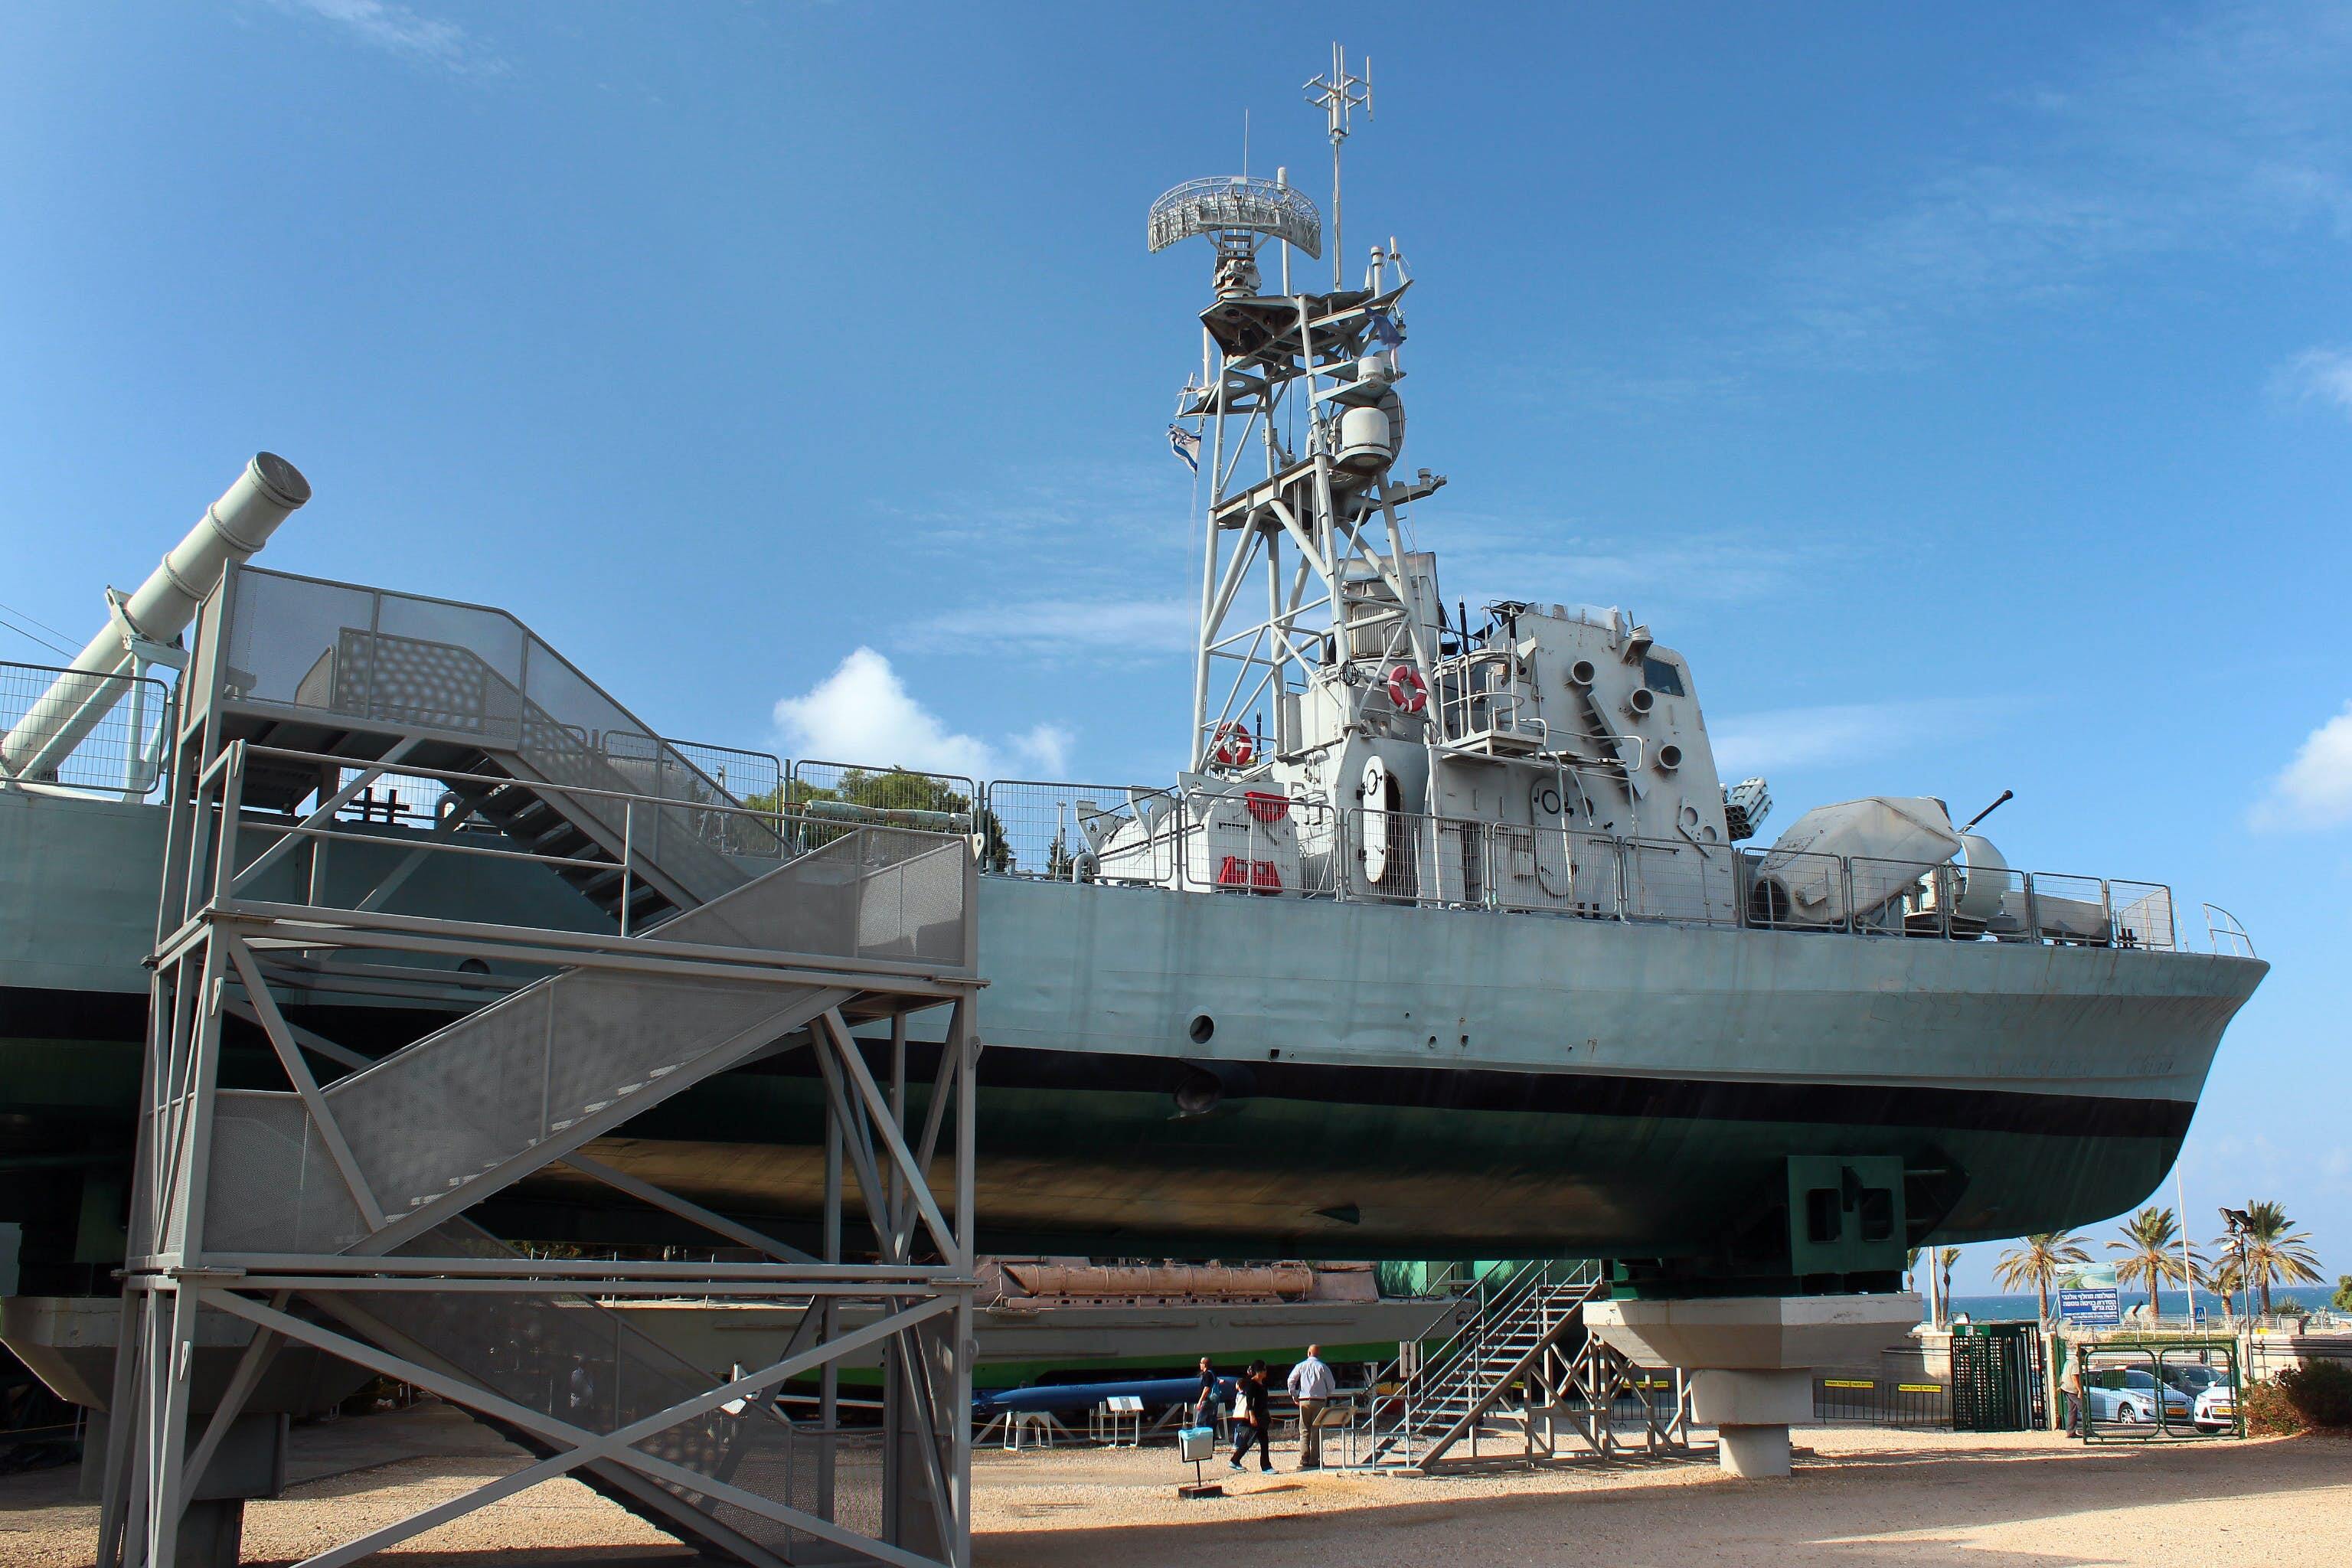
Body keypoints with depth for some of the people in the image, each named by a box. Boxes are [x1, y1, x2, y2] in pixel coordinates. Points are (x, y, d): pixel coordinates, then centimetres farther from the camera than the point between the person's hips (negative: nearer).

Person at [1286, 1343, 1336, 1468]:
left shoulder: (1301, 1366, 4)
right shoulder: (1323, 1367, -1)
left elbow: (1291, 1381, -1)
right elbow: (1331, 1385, 2)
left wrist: (1294, 1396, 9)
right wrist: (1327, 1396, 18)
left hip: (1304, 1401, 1)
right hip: (1319, 1401, -1)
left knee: (1304, 1431, 6)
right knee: (1317, 1431, 3)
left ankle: (1304, 1460, 1)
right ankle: (1315, 1460, -1)